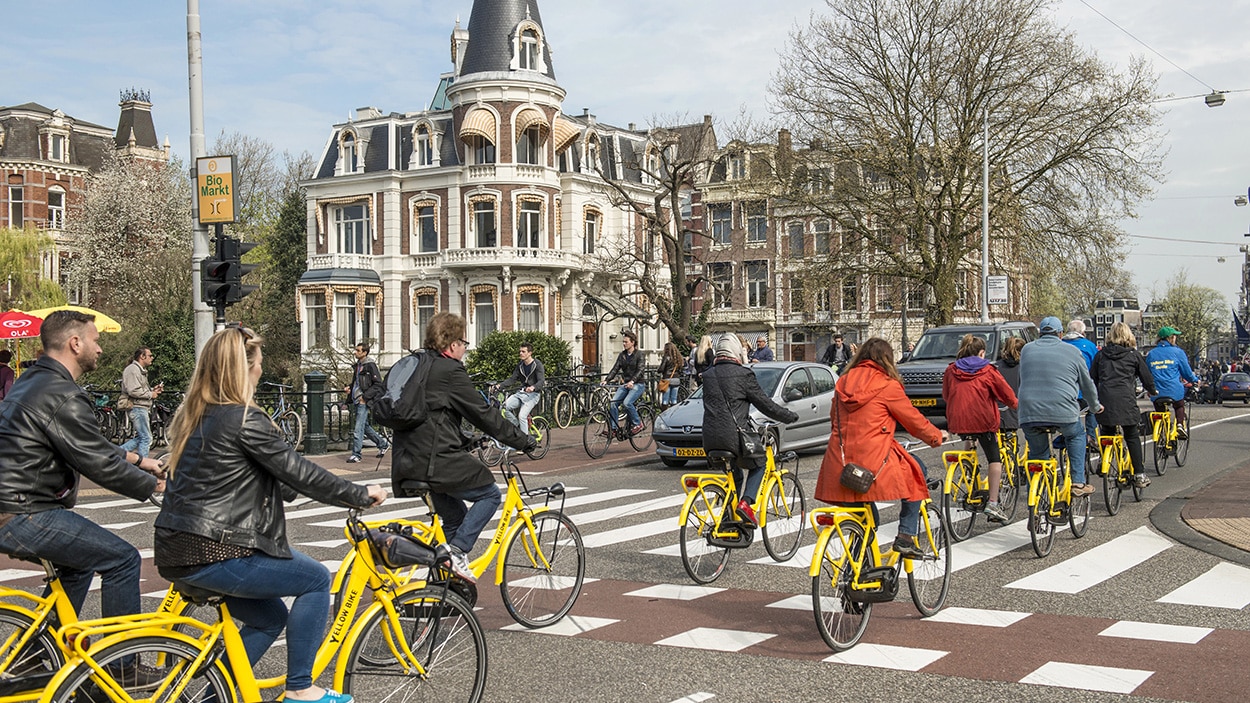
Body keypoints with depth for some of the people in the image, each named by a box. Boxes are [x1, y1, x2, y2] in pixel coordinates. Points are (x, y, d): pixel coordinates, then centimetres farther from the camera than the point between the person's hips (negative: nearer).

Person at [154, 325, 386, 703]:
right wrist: (361, 495, -1)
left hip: (176, 551, 9)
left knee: (270, 616, 21)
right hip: (213, 555, -9)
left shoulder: (193, 415, 13)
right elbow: (300, 474, -12)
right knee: (316, 579, 6)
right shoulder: (244, 419, -15)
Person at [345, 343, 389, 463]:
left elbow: (378, 384, -13)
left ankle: (356, 454, -6)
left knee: (358, 428, -10)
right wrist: (349, 388, 9)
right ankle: (383, 444, 30)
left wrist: (365, 396, -17)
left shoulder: (370, 365, -10)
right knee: (365, 426, 16)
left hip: (363, 401, -9)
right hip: (356, 400, 9)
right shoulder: (357, 366, 16)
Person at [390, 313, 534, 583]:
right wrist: (524, 441, -2)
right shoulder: (450, 371, -11)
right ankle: (457, 549, -8)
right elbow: (484, 413, -10)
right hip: (437, 460, -9)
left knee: (455, 515, 22)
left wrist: (466, 443, 28)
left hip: (408, 463, 9)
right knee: (489, 494, 6)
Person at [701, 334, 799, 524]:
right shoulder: (743, 374, -7)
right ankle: (746, 501, 0)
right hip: (734, 437, -6)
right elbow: (765, 404, -3)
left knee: (734, 475, 26)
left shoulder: (708, 375, 11)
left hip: (710, 440, 6)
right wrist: (791, 416, 12)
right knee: (759, 464, 21)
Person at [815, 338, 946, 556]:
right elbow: (914, 420, 5)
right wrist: (937, 436, 22)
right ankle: (906, 536, 9)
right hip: (873, 461, -6)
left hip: (839, 464, 6)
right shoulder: (888, 385, -4)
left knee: (864, 514, 25)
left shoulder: (843, 382, 12)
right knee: (915, 473, 17)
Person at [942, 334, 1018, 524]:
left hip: (957, 421, 3)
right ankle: (992, 503, -1)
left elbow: (945, 396, 20)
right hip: (982, 420, -3)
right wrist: (1016, 406, 25)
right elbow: (1008, 396, 4)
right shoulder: (988, 371, -1)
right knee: (994, 458, 8)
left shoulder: (951, 371, 7)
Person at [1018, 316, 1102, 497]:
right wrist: (1095, 406, 35)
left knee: (1037, 453, 18)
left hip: (1029, 413, 2)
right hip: (1063, 412, -2)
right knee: (1076, 435, 27)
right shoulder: (1072, 352, 8)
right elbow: (1087, 384, 18)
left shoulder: (1026, 350, 16)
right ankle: (1078, 483, 20)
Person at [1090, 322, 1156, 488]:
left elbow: (1092, 379, 15)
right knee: (1132, 436, 4)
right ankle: (1139, 474, 2)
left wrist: (1094, 400, 27)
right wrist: (1152, 391, 36)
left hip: (1105, 398, 2)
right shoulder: (1133, 355, 9)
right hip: (1125, 399, -2)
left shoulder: (1101, 354, 13)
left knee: (1106, 435, 14)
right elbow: (1147, 378, 16)